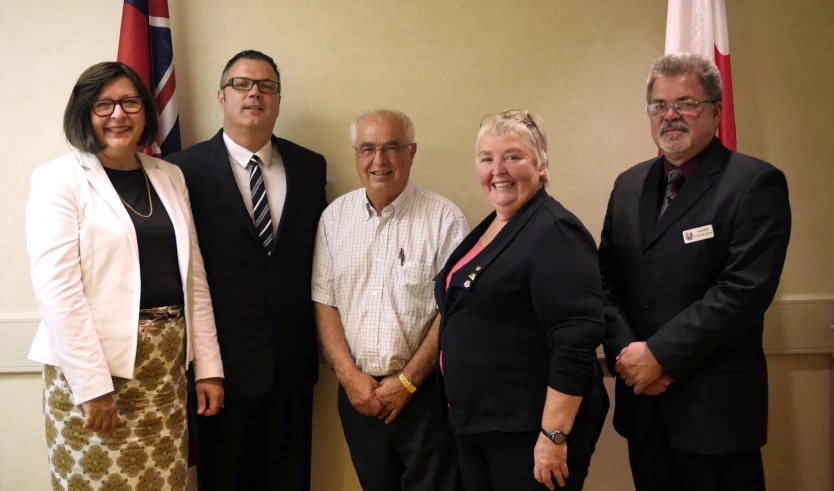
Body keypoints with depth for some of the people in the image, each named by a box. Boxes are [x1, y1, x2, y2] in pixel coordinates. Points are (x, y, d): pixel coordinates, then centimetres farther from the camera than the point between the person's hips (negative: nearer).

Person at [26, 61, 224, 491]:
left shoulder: (170, 177, 11)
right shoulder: (59, 180, -5)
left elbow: (193, 275, 11)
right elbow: (56, 289, -12)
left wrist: (207, 366, 8)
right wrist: (93, 387, -17)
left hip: (168, 363, 5)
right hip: (92, 364, -5)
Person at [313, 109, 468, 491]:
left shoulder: (444, 219, -8)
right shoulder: (335, 217, 5)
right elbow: (324, 302, 6)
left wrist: (407, 381, -8)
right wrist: (349, 375, -4)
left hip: (425, 391, -3)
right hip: (357, 390, 4)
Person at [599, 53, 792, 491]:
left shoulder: (755, 183, -8)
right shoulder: (629, 185, 11)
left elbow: (745, 290, -18)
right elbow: (606, 280, 8)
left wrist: (660, 354, -17)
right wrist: (624, 354, -8)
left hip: (715, 408, -5)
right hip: (642, 403, 5)